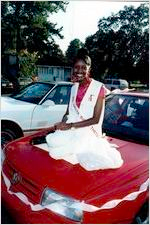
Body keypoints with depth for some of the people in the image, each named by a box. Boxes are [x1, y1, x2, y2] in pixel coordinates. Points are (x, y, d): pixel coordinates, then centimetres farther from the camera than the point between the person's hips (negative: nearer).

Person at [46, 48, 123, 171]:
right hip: (71, 129, 5)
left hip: (89, 131, -4)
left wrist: (71, 125, -16)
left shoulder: (99, 88, -8)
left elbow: (95, 119, -12)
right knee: (53, 141, -26)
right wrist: (62, 123, -7)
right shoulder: (74, 87, 12)